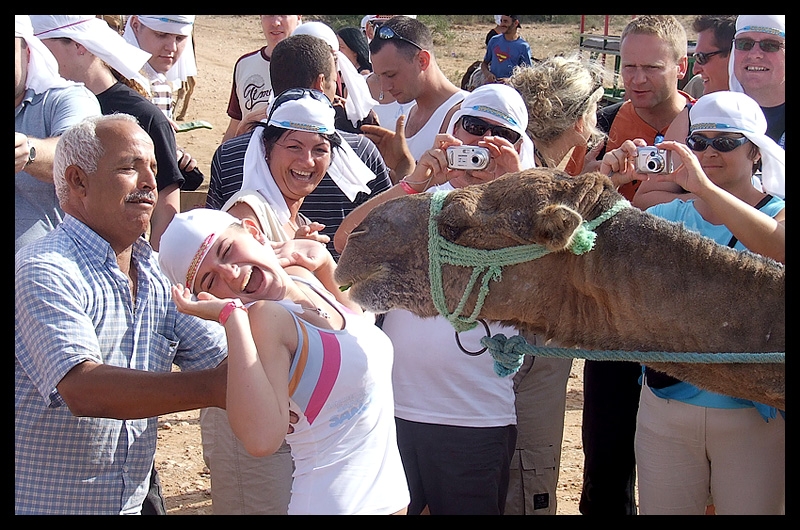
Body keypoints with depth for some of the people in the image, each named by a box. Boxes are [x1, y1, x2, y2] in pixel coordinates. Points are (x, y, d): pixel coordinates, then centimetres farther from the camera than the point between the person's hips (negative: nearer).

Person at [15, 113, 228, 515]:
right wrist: (212, 389, -36)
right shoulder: (45, 273, -18)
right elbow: (83, 390, -31)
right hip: (37, 502, -7)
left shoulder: (162, 277, 6)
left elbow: (225, 364, 1)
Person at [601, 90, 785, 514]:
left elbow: (777, 247, -27)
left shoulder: (776, 212, -3)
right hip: (665, 407, 3)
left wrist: (703, 186, -35)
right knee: (660, 509, 12)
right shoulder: (668, 217, 6)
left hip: (754, 415, -3)